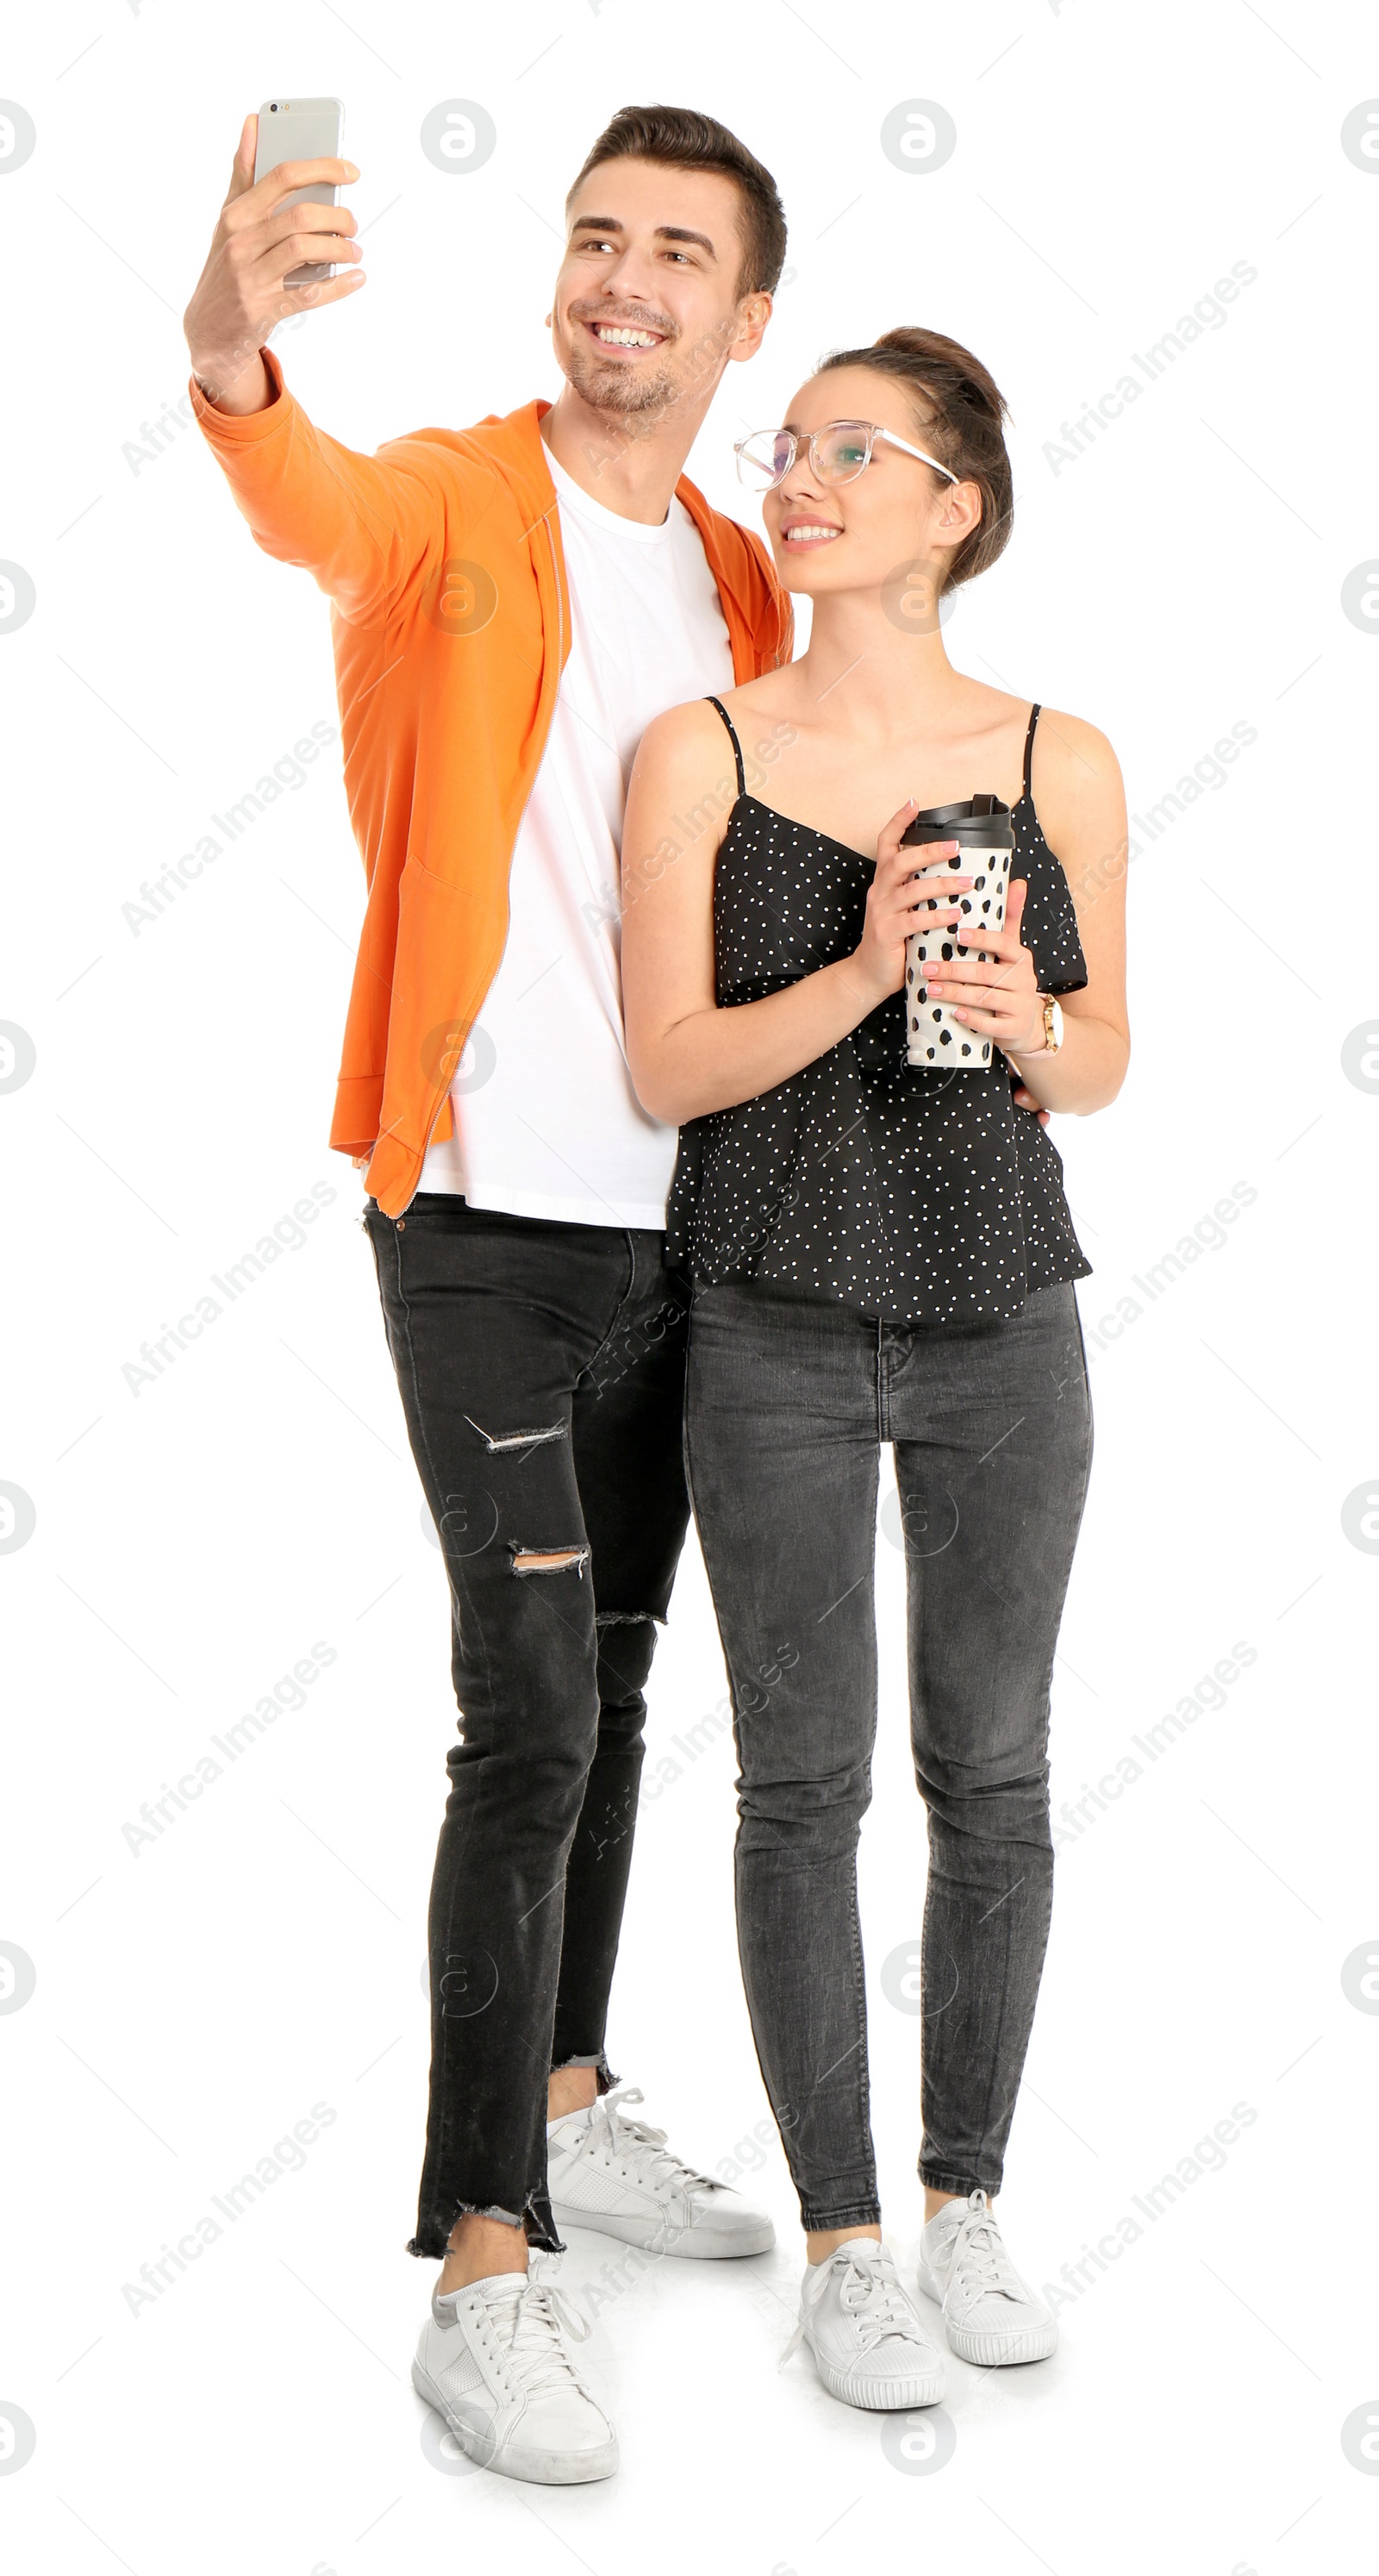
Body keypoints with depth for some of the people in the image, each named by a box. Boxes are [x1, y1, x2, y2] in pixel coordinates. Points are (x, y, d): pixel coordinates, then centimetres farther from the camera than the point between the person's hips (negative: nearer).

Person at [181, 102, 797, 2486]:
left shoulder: (743, 590, 11)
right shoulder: (452, 504, -7)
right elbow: (311, 505, -32)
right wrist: (229, 360, -54)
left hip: (672, 1216, 6)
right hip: (484, 1212, -6)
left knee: (611, 1691, 16)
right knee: (534, 1715, -11)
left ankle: (567, 2109, 33)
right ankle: (482, 2282, -4)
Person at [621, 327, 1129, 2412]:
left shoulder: (1062, 764, 1)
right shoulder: (701, 750, -3)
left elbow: (1104, 1064, 8)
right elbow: (667, 1068, -7)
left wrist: (1023, 1018, -15)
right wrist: (866, 972, -21)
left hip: (1004, 1321, 2)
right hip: (781, 1325, -1)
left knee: (993, 1772, 10)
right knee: (804, 1783, 5)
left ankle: (968, 2202, 28)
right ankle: (842, 2240, 20)